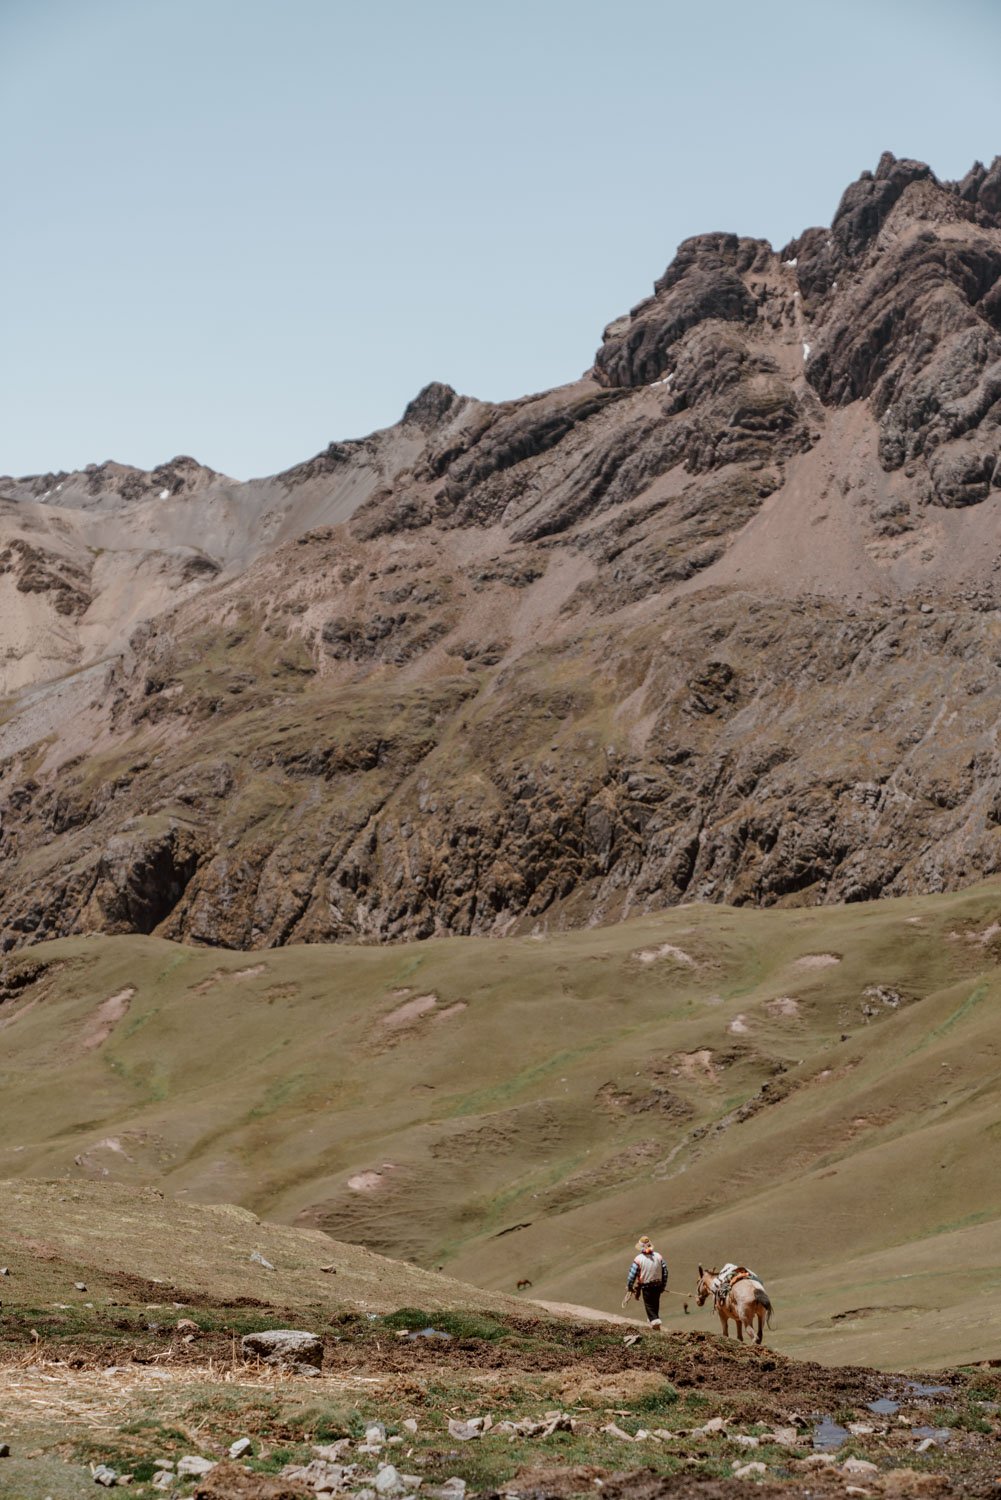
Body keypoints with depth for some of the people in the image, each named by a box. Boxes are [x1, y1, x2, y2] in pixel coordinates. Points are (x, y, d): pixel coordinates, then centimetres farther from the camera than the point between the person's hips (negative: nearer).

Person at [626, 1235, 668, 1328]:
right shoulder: (659, 1256, -4)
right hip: (658, 1285, 4)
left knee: (649, 1305, 9)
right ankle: (653, 1319, 38)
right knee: (655, 1303, 23)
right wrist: (663, 1286, 13)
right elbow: (665, 1272, 2)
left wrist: (629, 1287, 1)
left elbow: (632, 1274, -12)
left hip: (646, 1286, -4)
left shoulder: (639, 1259, -16)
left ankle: (654, 1320, -6)